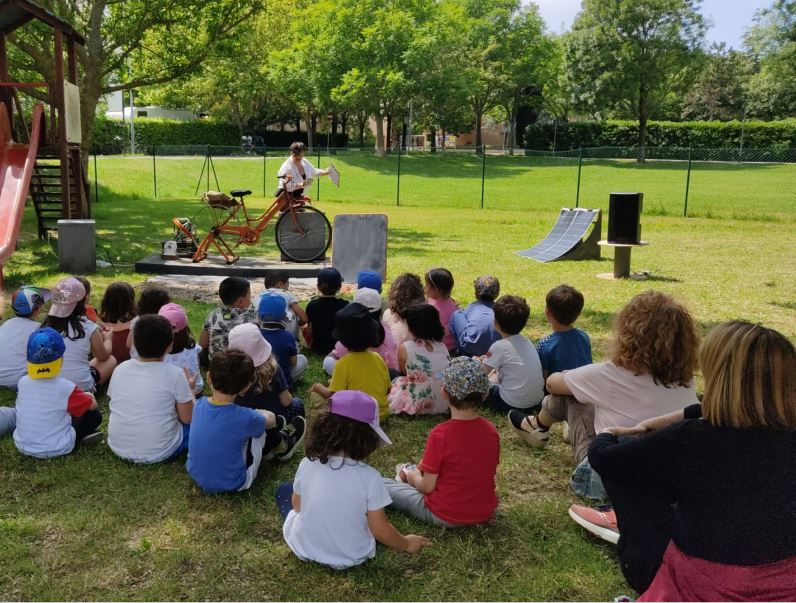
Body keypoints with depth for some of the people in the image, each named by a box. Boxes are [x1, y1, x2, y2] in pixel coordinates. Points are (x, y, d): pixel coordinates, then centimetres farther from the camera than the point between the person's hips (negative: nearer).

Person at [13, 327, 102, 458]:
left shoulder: (22, 382, -4)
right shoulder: (66, 387, -19)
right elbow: (93, 405, -4)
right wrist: (87, 396, 19)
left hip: (22, 446, 5)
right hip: (55, 449, -5)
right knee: (95, 415, 8)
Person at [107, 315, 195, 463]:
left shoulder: (120, 369, -3)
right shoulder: (174, 374, -16)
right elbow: (187, 418, -9)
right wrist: (189, 389, 9)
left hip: (118, 449, 3)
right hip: (158, 453, -3)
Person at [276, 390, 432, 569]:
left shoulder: (307, 465, -17)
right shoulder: (370, 477, -24)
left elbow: (297, 505, 1)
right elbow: (380, 530, -16)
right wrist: (406, 544, 3)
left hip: (304, 548, 2)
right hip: (351, 558, -1)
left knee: (284, 489, 19)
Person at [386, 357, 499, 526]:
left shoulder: (440, 434, -23)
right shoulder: (491, 431, -8)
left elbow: (427, 487, -18)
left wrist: (412, 477, 6)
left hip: (446, 517, -6)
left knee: (381, 484, 6)